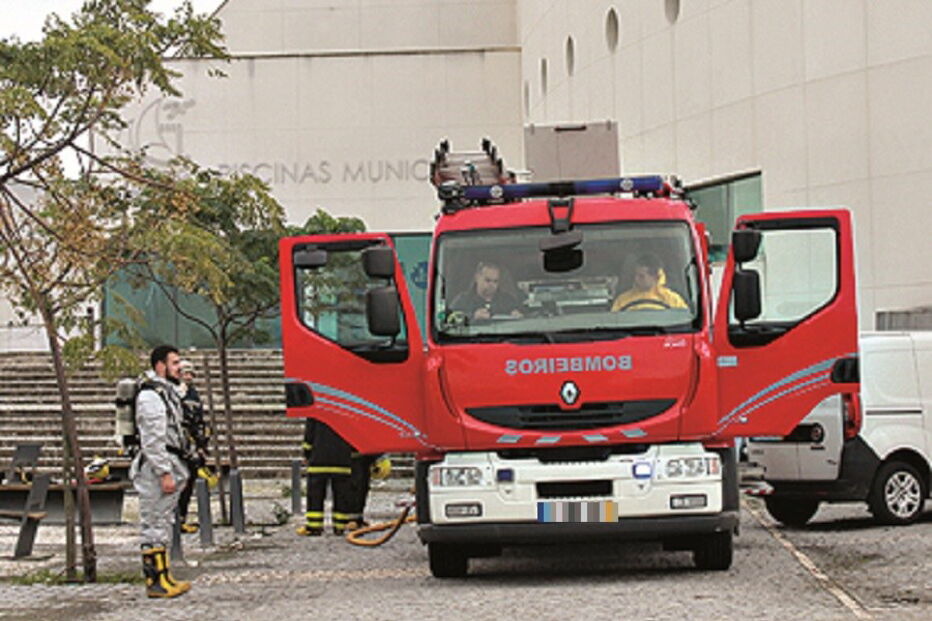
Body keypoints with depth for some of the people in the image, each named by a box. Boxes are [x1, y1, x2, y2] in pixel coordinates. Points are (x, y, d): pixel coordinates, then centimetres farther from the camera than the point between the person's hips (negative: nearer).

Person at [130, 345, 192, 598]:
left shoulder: (167, 392, 18)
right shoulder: (150, 396, -16)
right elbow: (152, 440, -21)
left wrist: (176, 471, 23)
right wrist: (165, 473, -23)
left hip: (169, 466, 11)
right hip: (157, 467, -11)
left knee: (163, 525, 13)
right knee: (155, 526, -7)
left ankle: (161, 576, 19)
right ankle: (156, 581, -6)